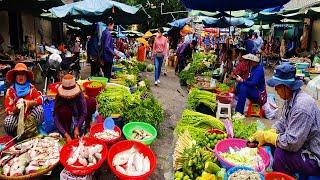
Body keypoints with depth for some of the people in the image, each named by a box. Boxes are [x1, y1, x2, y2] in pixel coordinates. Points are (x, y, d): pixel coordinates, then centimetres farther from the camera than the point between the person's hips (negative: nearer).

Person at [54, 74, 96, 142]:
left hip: (78, 116, 2)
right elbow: (56, 120, -29)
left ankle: (84, 124, -4)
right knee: (64, 110, -36)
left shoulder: (79, 94, -25)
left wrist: (77, 128, -31)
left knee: (92, 101, -21)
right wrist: (66, 135, -38)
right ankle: (69, 130, -13)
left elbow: (84, 112, -23)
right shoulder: (59, 98, -28)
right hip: (67, 118, -2)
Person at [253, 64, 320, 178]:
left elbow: (292, 143, -30)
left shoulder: (302, 107, -30)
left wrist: (266, 136, -18)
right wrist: (266, 135, -5)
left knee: (280, 153, -24)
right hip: (301, 146, 9)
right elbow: (282, 122, 10)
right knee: (270, 145, 6)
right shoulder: (290, 99, -1)